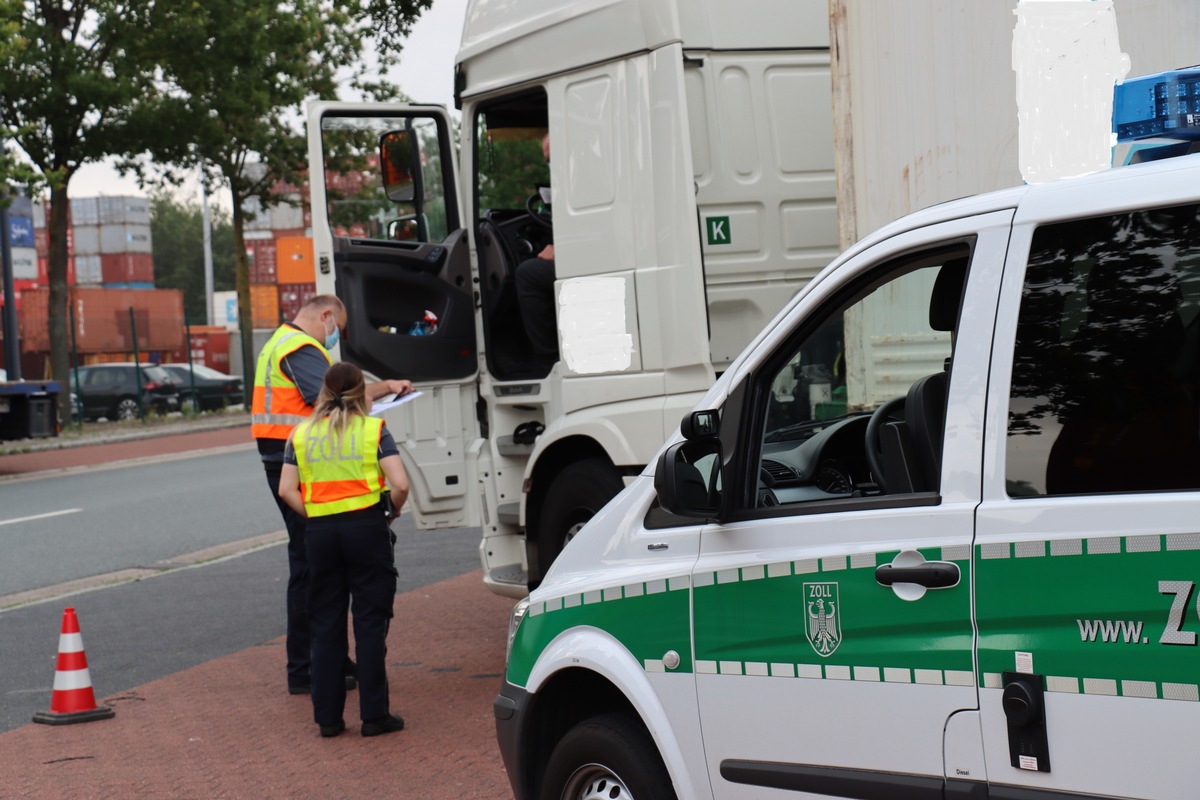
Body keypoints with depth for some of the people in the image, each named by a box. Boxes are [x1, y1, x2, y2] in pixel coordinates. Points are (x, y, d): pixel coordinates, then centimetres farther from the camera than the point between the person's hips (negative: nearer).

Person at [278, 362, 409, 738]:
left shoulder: (300, 434, 8)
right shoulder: (373, 429, -1)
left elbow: (286, 490, -1)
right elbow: (400, 484, -10)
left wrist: (314, 516, 9)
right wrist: (394, 508, 9)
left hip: (319, 532, 3)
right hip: (366, 527, -3)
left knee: (326, 625, 10)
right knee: (370, 622, 3)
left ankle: (327, 717, 12)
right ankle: (374, 714, 4)